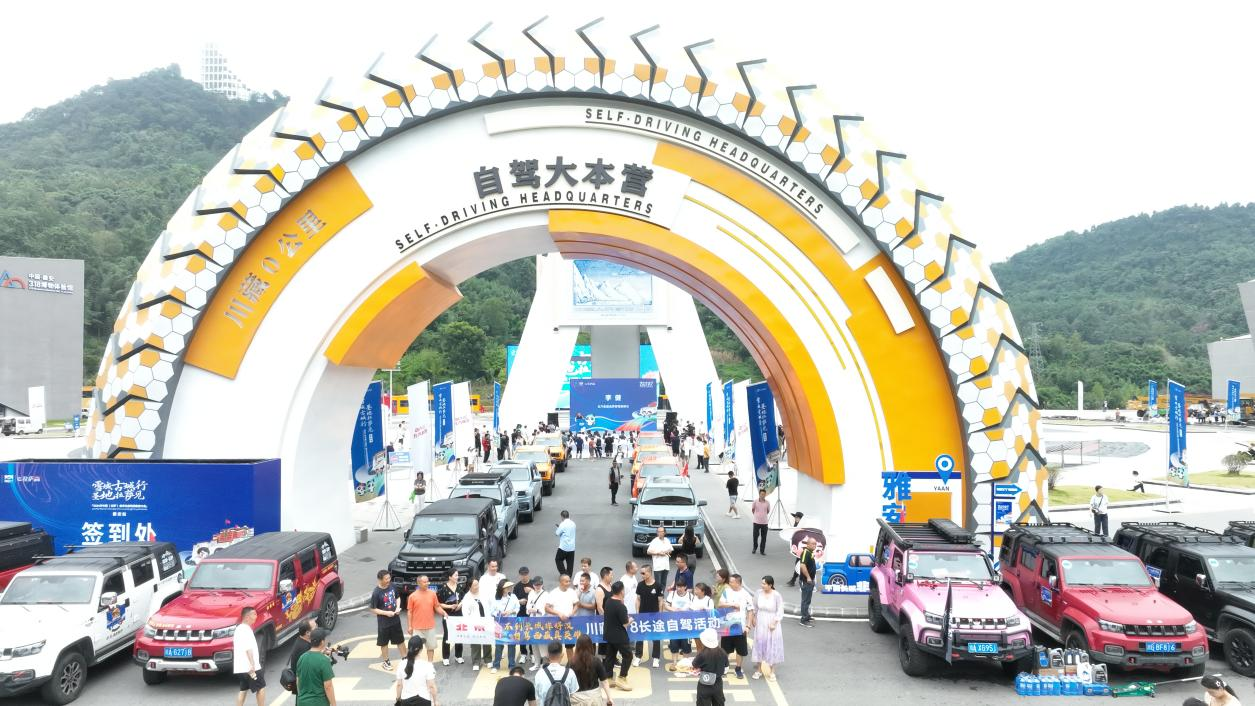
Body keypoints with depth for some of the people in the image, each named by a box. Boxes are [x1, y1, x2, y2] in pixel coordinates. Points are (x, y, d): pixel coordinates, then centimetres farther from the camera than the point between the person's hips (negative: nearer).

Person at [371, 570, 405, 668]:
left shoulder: (392, 586, -7)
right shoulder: (376, 593, -22)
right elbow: (373, 609, -15)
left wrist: (398, 607, -7)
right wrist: (386, 613, -23)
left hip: (395, 620, 5)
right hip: (383, 622, -5)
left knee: (400, 640, 18)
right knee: (384, 643, 14)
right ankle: (386, 662, 33)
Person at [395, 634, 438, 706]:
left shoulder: (401, 664, -9)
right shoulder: (427, 665, -17)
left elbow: (399, 685, 0)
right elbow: (431, 686, -12)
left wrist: (398, 699, 16)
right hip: (424, 700, -3)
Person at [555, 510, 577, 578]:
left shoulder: (563, 524, -16)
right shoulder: (573, 523, 6)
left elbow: (557, 533, -8)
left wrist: (556, 528, 11)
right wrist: (559, 527, 18)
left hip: (564, 547, -6)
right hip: (572, 547, 6)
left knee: (558, 559, 11)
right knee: (570, 562, 11)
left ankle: (563, 574, 5)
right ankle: (568, 575, 15)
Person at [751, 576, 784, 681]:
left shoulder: (776, 595, -19)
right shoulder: (759, 592, -8)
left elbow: (780, 611, -12)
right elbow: (755, 606, 7)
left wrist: (774, 623, -15)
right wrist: (754, 618, 10)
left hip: (771, 624, -3)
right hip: (760, 623, 4)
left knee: (772, 646, 5)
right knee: (760, 645, 12)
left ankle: (772, 672, 18)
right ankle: (759, 669, 26)